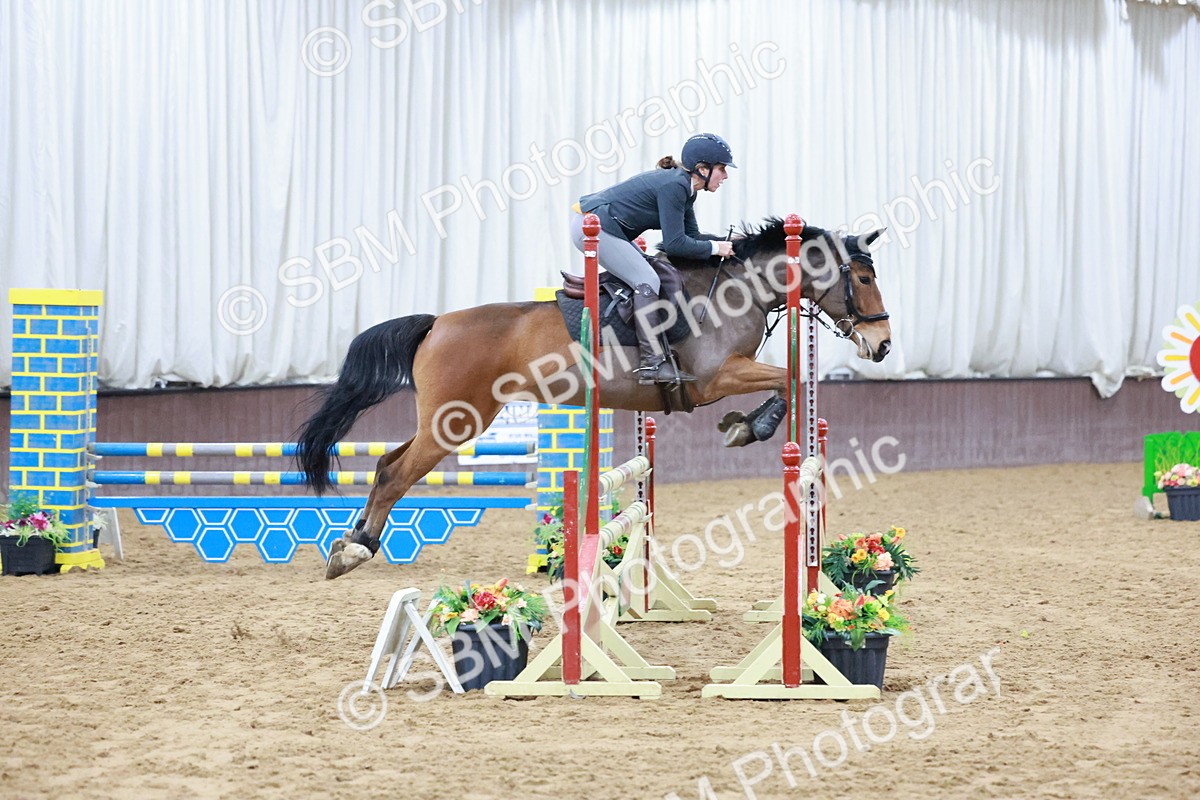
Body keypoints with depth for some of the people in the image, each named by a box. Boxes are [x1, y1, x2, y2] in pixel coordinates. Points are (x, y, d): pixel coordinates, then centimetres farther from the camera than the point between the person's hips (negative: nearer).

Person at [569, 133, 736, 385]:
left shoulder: (683, 186, 10)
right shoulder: (673, 186, -21)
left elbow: (691, 236, 16)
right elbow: (674, 244, -22)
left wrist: (728, 243, 5)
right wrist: (714, 248, -12)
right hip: (592, 227, -11)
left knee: (647, 273, 13)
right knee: (647, 281, -15)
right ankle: (653, 363, -18)